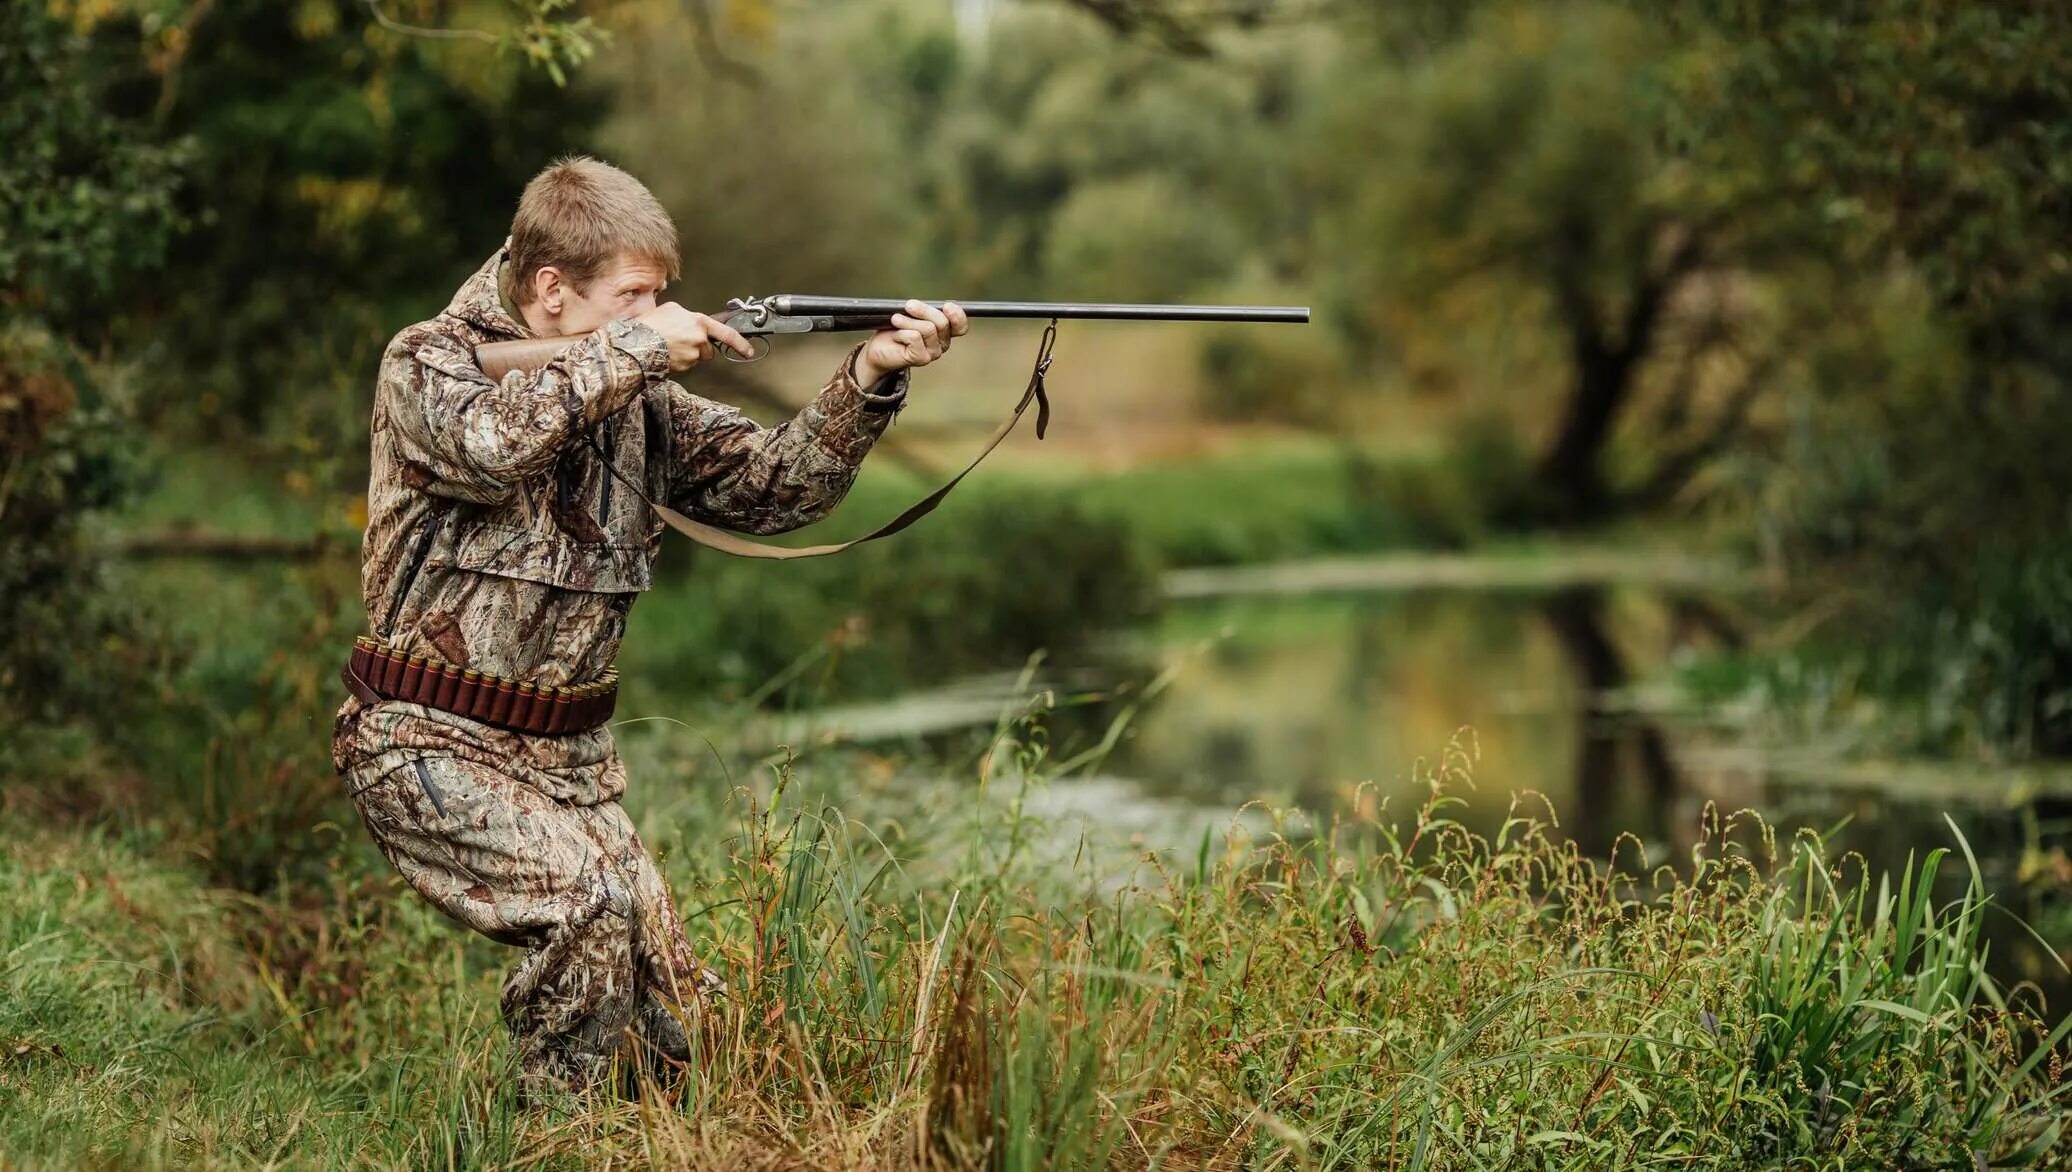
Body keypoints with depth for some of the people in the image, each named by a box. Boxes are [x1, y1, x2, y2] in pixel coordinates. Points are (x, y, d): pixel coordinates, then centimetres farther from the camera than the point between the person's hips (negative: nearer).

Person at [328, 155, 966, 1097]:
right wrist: (633, 346, -23)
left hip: (570, 759, 6)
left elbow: (772, 487, 5)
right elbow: (492, 442, -30)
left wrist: (869, 376, -10)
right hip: (435, 747, -6)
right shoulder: (426, 363, -8)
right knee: (588, 895, -28)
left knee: (679, 1012, -3)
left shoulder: (636, 397, 9)